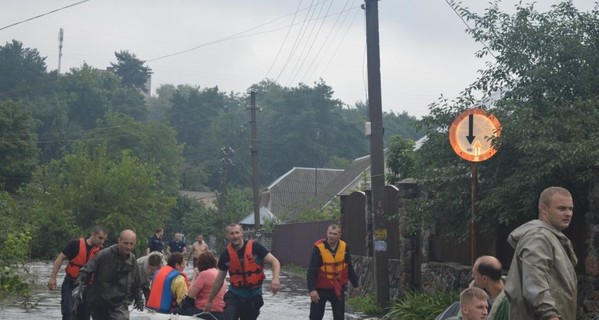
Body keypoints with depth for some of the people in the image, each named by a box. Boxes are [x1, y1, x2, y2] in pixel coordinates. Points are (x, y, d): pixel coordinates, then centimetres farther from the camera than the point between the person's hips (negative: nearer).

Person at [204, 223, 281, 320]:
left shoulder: (255, 247, -12)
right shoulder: (226, 254, -4)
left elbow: (274, 262, -13)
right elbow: (219, 280, 7)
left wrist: (275, 279, -33)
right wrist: (209, 301, 13)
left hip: (254, 296, 0)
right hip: (235, 294, 0)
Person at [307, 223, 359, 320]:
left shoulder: (344, 247, -4)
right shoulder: (318, 248, -16)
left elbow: (349, 268, 8)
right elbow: (311, 271, -17)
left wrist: (355, 284, 12)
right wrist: (312, 289, -24)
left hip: (338, 288, 3)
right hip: (321, 288, -3)